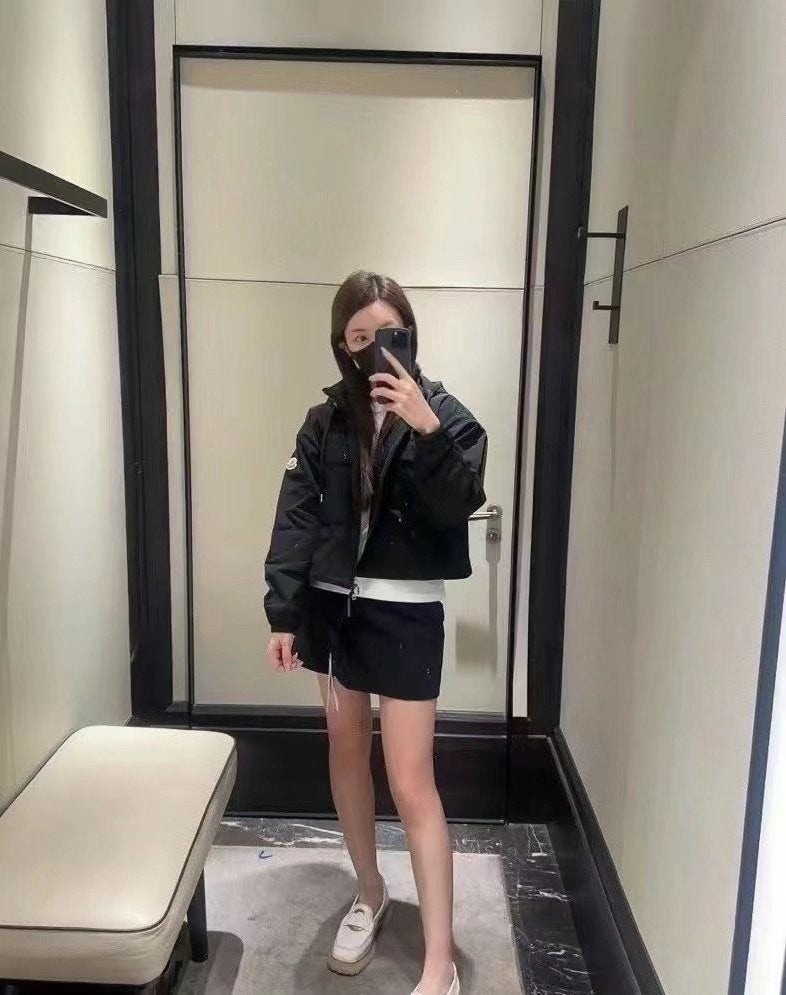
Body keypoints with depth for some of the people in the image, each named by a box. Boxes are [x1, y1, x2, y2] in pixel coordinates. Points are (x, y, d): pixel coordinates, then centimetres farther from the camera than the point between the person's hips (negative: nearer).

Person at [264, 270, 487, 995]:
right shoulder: (326, 421, 2)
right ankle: (370, 894, 41)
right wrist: (283, 613, -4)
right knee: (346, 752, 17)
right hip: (334, 604, 5)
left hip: (406, 613, -4)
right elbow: (297, 519, 1)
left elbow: (460, 506, -20)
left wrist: (427, 431, -33)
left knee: (412, 783, -3)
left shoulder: (444, 414, -7)